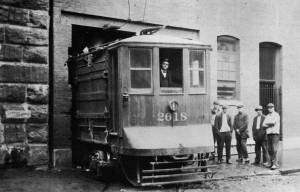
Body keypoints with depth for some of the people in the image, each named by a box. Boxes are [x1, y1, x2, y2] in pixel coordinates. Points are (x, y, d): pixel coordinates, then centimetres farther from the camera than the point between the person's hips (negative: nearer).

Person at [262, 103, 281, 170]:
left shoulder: (276, 115, -2)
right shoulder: (267, 116, 17)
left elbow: (273, 122, -17)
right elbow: (263, 125, 6)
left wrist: (267, 124, -2)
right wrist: (270, 125, -8)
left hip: (275, 133, -6)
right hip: (268, 134, 6)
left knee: (274, 149, -12)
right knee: (269, 149, 4)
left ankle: (275, 164, -12)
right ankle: (272, 162, 11)